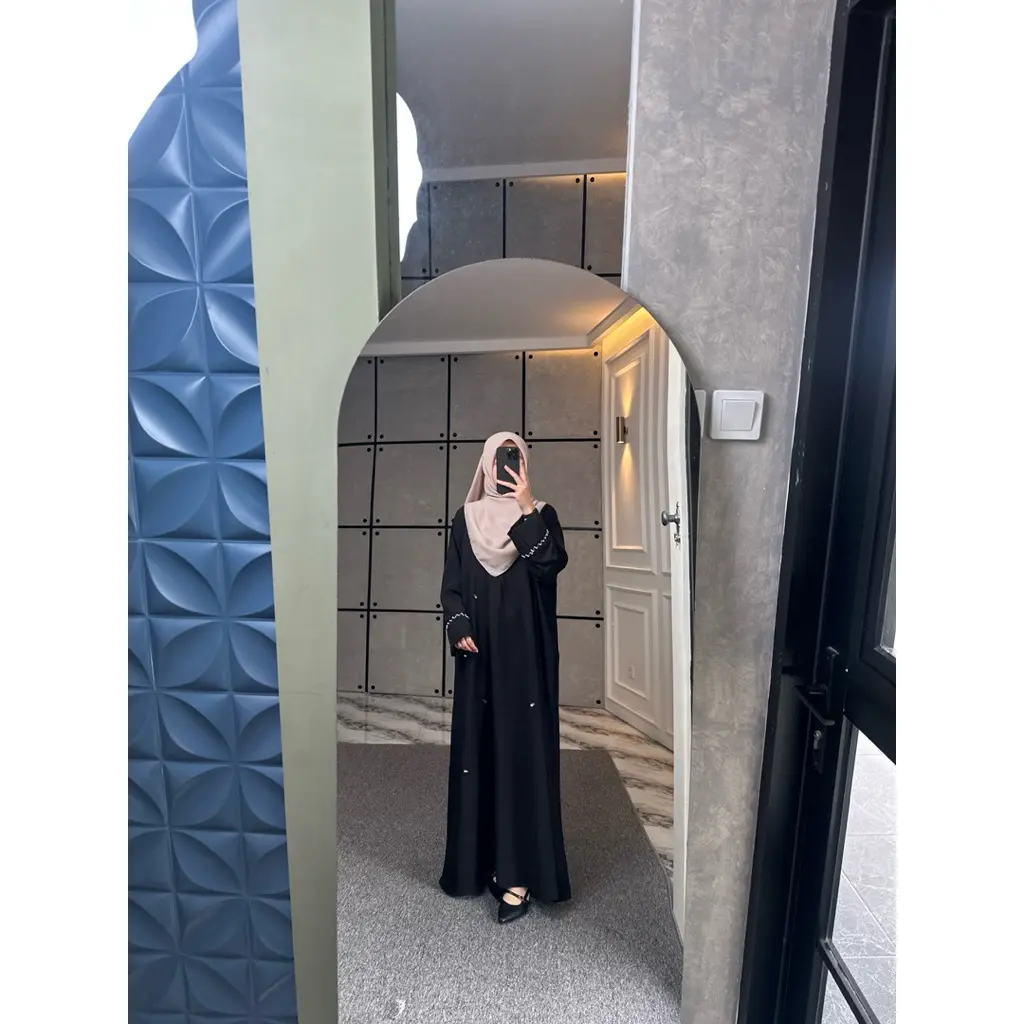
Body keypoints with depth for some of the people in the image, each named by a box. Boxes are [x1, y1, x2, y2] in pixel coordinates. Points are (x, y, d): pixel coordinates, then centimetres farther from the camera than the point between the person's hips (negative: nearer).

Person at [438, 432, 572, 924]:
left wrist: (527, 509, -19)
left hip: (526, 652, -2)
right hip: (480, 652, 2)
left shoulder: (541, 514, 2)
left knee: (523, 749, 1)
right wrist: (458, 628, -10)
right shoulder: (466, 519, 7)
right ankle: (480, 857, 27)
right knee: (478, 748, 10)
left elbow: (551, 564, -16)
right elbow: (451, 584, 5)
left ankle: (520, 871, 12)